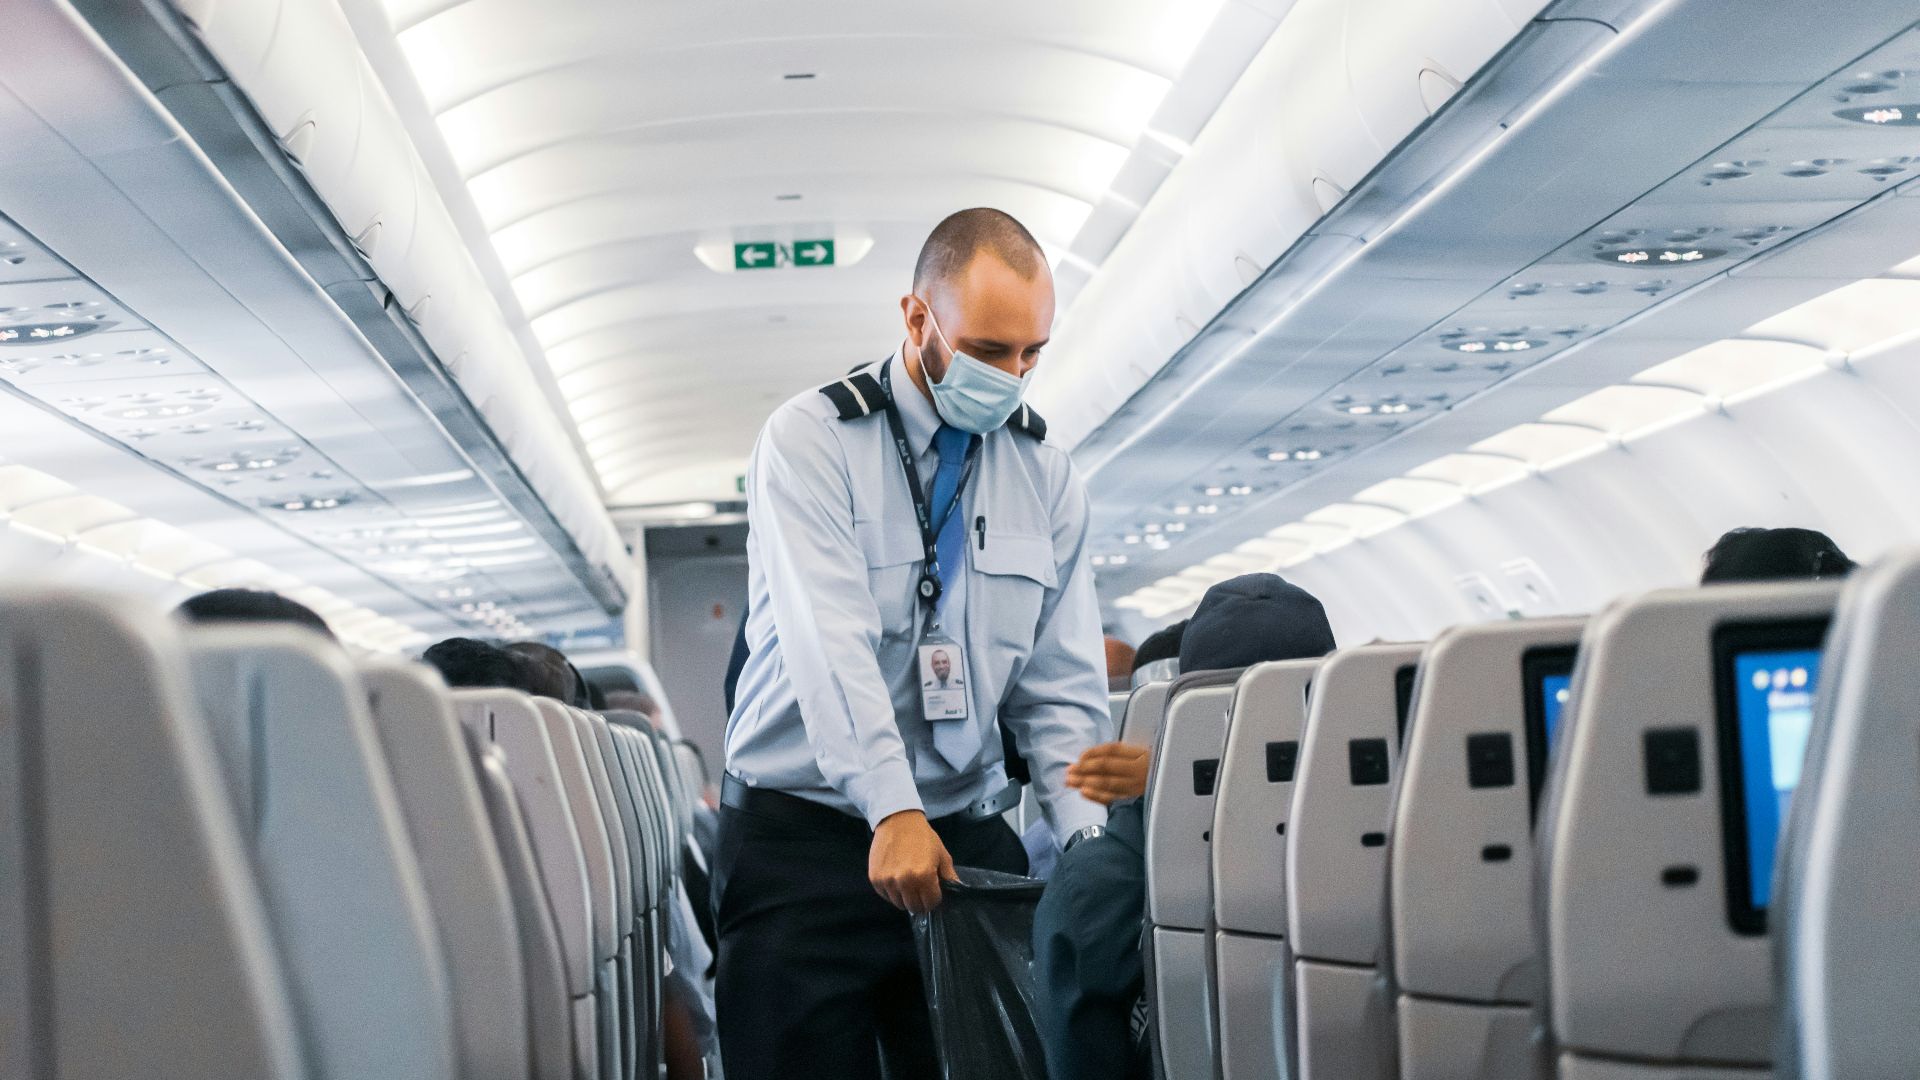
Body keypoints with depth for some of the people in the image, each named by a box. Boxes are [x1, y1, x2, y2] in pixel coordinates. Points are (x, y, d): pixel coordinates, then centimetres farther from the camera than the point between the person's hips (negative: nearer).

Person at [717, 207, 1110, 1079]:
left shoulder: (1045, 472, 7)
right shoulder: (810, 443, -7)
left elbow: (1063, 683, 6)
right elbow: (830, 641, -20)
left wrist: (1089, 839, -10)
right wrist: (893, 813, -31)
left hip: (969, 834, 4)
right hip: (804, 835, -3)